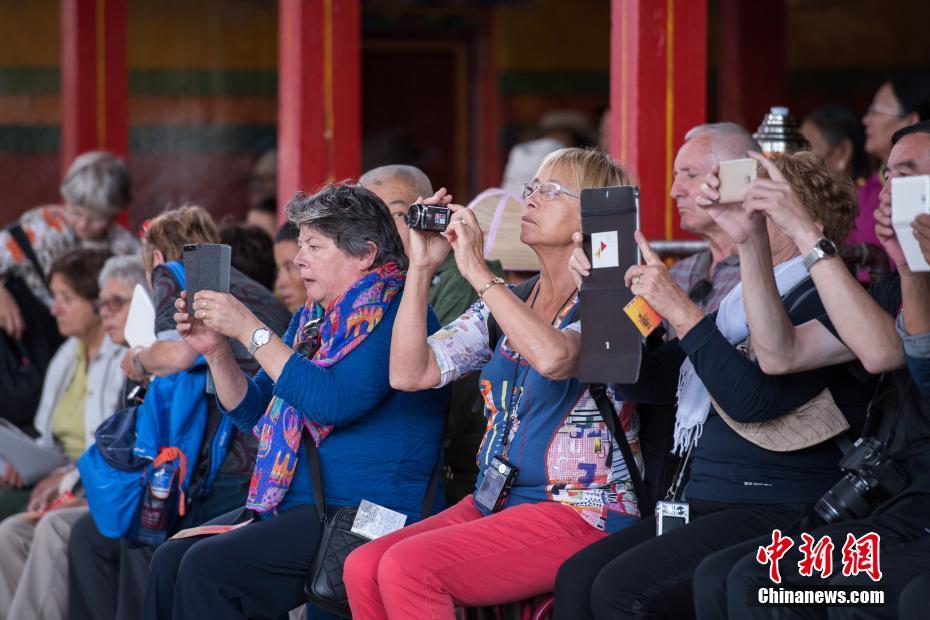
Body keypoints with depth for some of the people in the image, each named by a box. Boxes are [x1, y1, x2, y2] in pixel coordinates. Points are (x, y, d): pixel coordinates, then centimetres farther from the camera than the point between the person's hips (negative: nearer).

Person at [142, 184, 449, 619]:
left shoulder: (394, 313, -10)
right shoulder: (312, 318, 18)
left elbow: (333, 402, -23)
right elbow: (255, 412, 23)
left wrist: (250, 330, -17)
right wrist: (215, 351, 5)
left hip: (365, 514, -9)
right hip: (291, 502, 9)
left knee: (208, 568, -24)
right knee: (171, 559, -9)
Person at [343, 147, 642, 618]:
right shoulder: (503, 306, 15)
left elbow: (553, 357, -29)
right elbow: (409, 373, 6)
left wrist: (477, 270, -21)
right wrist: (421, 268, -1)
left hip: (579, 513, -7)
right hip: (494, 504, 7)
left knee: (408, 567, -26)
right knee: (363, 568, -16)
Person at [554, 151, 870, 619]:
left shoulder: (819, 303, -9)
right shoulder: (739, 302, 19)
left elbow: (754, 399, -21)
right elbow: (648, 382, 22)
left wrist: (680, 310, -19)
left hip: (777, 515, -9)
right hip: (703, 506, 9)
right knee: (576, 578, -10)